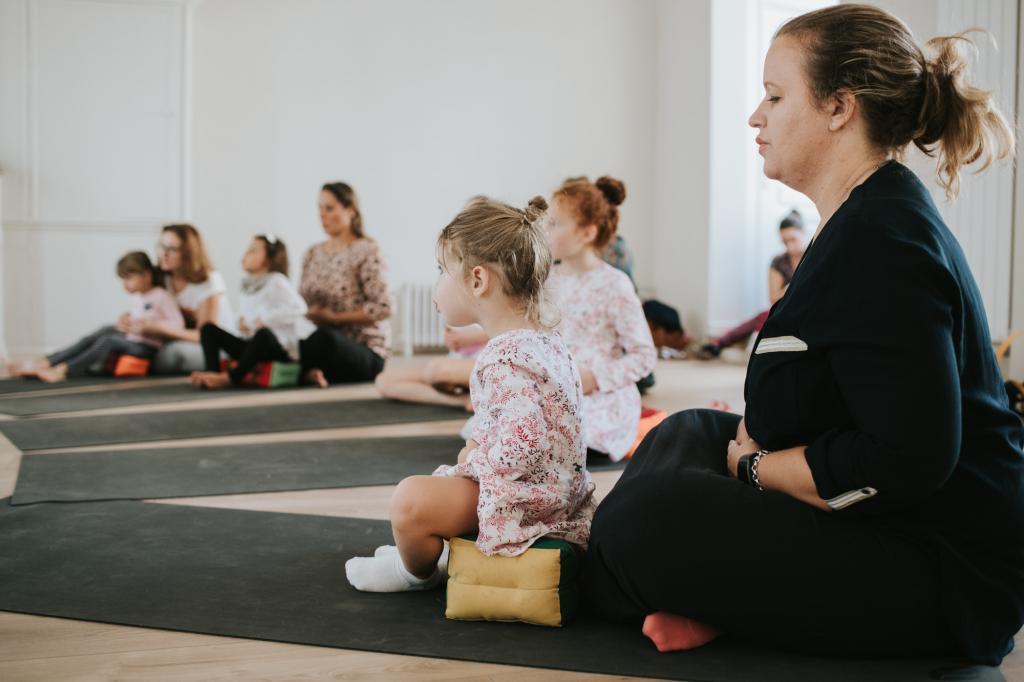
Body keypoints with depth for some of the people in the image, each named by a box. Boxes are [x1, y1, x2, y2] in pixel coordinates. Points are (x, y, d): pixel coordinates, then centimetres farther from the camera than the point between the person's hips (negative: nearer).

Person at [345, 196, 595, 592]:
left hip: (522, 502, -11)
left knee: (411, 499, -19)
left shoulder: (505, 359, -26)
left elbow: (521, 446, -34)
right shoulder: (547, 340, 6)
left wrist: (473, 462, -17)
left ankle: (417, 573, 10)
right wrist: (476, 449, 8)